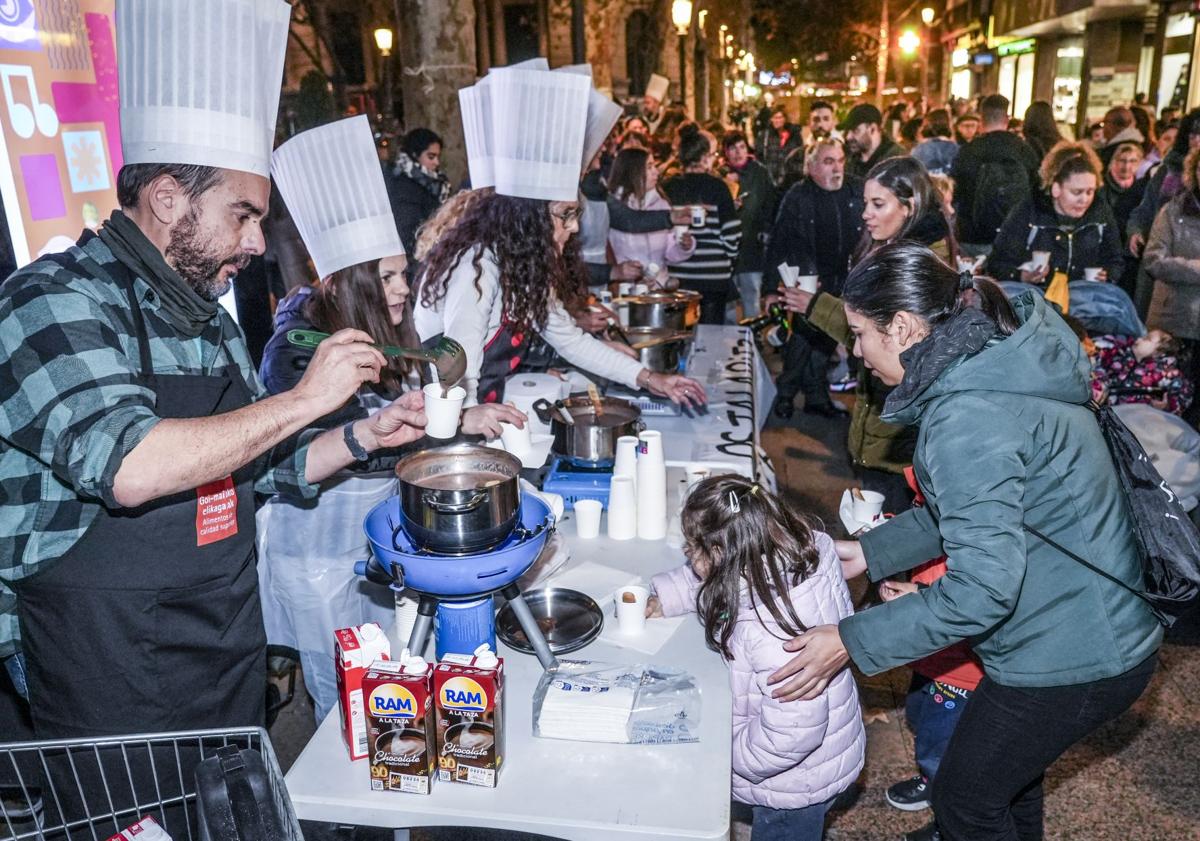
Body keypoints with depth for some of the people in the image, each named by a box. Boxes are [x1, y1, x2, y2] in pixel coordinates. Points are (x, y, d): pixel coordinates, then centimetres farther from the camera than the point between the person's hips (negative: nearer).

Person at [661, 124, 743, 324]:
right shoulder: (716, 187, -8)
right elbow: (732, 233, -8)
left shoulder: (667, 187, 0)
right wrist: (729, 257, 9)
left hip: (677, 275, 3)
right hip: (714, 274, -3)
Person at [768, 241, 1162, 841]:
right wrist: (870, 551, 7)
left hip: (1069, 657, -9)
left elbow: (984, 587, -31)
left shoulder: (967, 417, -30)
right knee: (1006, 768, 30)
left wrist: (851, 641, -24)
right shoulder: (1001, 358, 1)